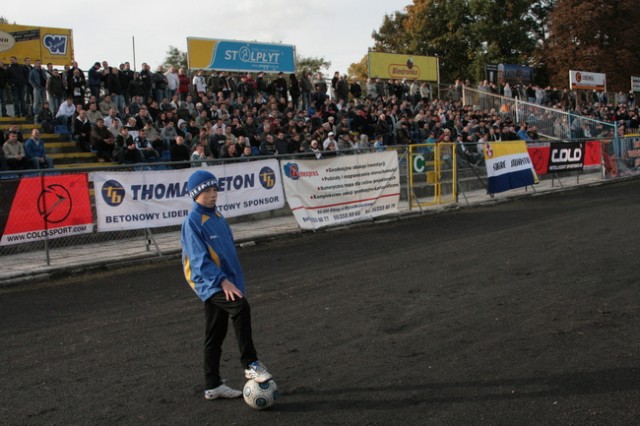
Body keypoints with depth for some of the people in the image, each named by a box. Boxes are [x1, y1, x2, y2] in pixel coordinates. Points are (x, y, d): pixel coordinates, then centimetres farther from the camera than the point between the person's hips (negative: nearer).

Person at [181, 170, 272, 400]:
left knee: (216, 336, 12)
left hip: (224, 281, 8)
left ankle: (213, 386, 22)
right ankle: (251, 364, -23)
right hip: (209, 284, -8)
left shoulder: (217, 216, 13)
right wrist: (222, 281, -28)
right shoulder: (192, 222, -11)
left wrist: (236, 280, 20)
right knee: (241, 307, -31)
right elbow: (200, 259, -19)